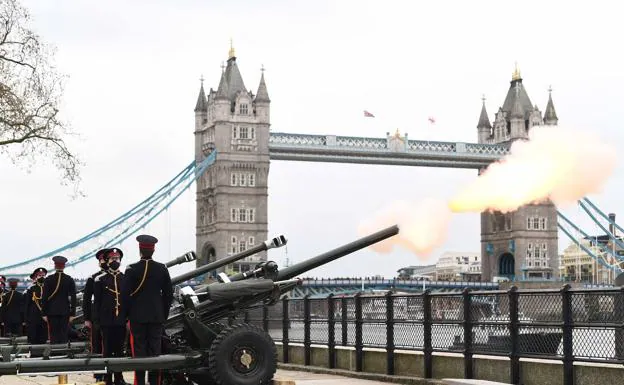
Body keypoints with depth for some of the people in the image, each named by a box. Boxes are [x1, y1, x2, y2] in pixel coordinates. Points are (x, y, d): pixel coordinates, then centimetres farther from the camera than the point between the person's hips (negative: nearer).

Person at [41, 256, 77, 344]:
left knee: (53, 335, 2)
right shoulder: (70, 280, 0)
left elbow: (44, 297, -3)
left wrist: (44, 313, 2)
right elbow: (73, 298, -1)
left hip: (52, 311, -1)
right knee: (64, 335, 2)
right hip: (65, 311, 1)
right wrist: (72, 314, 3)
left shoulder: (48, 279, -3)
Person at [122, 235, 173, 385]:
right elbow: (168, 294, 4)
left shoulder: (132, 269, -8)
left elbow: (125, 294, -8)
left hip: (137, 317, -3)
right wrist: (164, 315, 13)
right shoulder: (162, 269, 1)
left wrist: (128, 315, 3)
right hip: (157, 317, 3)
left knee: (139, 351, 1)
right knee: (155, 351, 7)